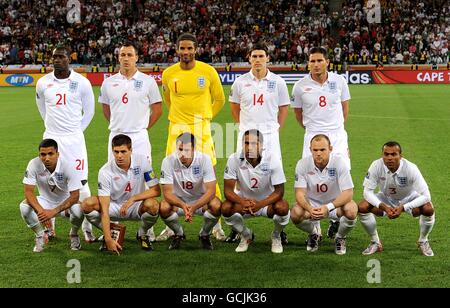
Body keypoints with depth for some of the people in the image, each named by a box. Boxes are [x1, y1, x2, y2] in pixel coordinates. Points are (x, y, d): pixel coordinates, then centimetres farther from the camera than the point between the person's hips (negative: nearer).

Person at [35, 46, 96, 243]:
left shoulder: (81, 82, -4)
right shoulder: (43, 83, 3)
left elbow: (89, 111, 8)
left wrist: (76, 130, 9)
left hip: (74, 138, -2)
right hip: (51, 137, 2)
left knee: (80, 182, -4)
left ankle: (87, 228, 4)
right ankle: (48, 227, 16)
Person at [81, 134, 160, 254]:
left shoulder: (141, 161, -17)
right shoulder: (105, 171, -21)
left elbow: (156, 190, -16)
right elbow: (104, 210, -25)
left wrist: (132, 199, -29)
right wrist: (108, 239, -34)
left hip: (137, 207, 0)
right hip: (114, 207, 0)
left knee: (152, 205, -35)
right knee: (87, 205, -27)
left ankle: (142, 234, -1)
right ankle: (111, 233, 1)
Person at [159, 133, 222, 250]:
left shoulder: (204, 159, -20)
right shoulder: (168, 161, -20)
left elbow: (211, 190, -23)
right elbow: (167, 192, -21)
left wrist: (194, 207, -39)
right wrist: (183, 205, -41)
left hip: (201, 200, 0)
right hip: (178, 200, 0)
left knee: (216, 206, -30)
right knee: (164, 208, -31)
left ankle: (204, 234, 1)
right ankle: (178, 234, 2)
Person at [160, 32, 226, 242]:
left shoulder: (208, 71, -4)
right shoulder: (168, 74, 1)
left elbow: (219, 99, 11)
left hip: (201, 129, -2)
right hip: (177, 129, 2)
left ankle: (216, 225, 8)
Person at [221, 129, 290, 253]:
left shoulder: (272, 161, -22)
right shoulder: (234, 159, -19)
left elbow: (279, 191, -19)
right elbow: (228, 190, -18)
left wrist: (260, 204, -38)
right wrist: (243, 202, -39)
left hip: (267, 202, -1)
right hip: (243, 200, 1)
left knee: (282, 207, -32)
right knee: (226, 208, -28)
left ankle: (276, 237, 3)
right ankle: (245, 235, 4)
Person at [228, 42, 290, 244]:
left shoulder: (277, 82, 2)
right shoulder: (241, 82, 5)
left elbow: (284, 107, 11)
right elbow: (234, 105, 18)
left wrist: (276, 128, 6)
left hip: (269, 135, -1)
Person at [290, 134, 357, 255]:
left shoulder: (339, 162, -21)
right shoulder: (303, 164, -17)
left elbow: (348, 193, -23)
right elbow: (300, 193, -17)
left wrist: (328, 207, -39)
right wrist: (310, 209, -38)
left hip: (336, 204, -1)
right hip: (312, 205, 1)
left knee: (351, 210, -33)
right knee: (295, 214, -29)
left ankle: (340, 238, 2)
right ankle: (314, 234, 8)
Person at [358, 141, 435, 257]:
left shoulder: (410, 168, -31)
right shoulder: (376, 166, -28)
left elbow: (425, 195, -31)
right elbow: (367, 191, -22)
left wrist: (403, 208, -39)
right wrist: (383, 207, -37)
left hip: (409, 199, -1)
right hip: (385, 199, 1)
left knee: (428, 209, -30)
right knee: (362, 207, -23)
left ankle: (423, 242, 0)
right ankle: (375, 242, 0)